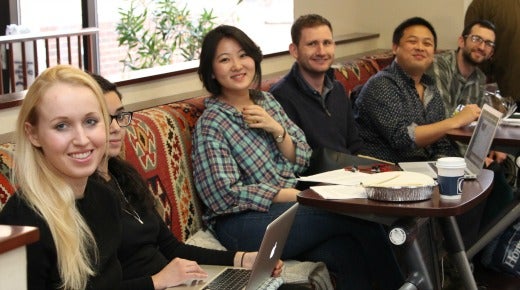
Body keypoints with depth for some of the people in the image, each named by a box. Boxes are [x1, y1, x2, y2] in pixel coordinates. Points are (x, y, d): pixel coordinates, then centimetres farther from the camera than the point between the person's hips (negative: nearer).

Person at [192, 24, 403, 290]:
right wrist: (300, 194, -17)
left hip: (289, 206, 6)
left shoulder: (266, 100, 11)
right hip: (244, 222, -6)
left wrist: (277, 130, -9)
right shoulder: (211, 124, -7)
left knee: (351, 252, -26)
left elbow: (302, 161, 11)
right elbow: (226, 195, -14)